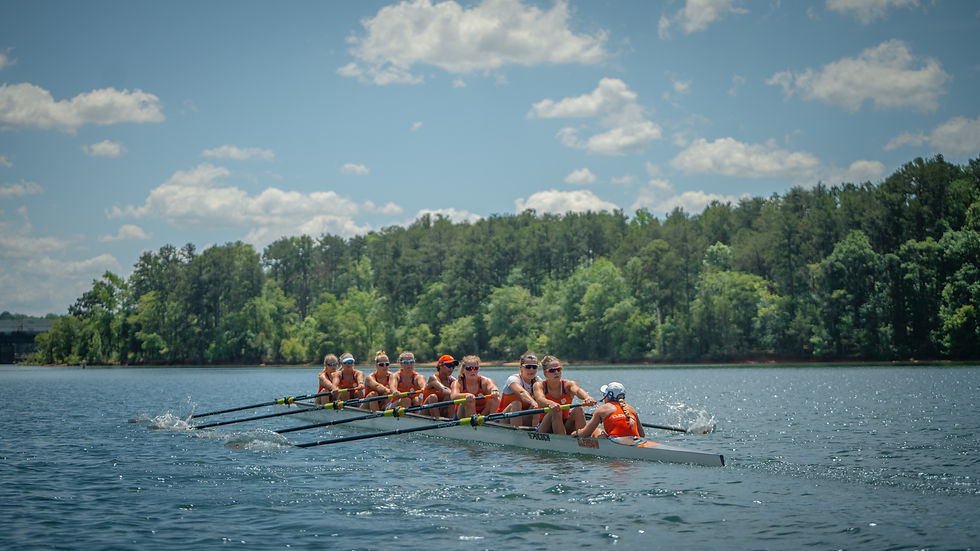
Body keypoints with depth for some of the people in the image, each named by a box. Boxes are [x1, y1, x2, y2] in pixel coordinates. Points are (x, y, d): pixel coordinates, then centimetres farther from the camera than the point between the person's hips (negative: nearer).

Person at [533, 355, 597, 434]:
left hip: (565, 427, 2)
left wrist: (587, 397, -51)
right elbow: (540, 399, -28)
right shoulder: (539, 385, -5)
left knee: (578, 410, -24)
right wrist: (550, 403, -53)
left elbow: (578, 390, -26)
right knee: (556, 411, -30)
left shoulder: (568, 384, -2)